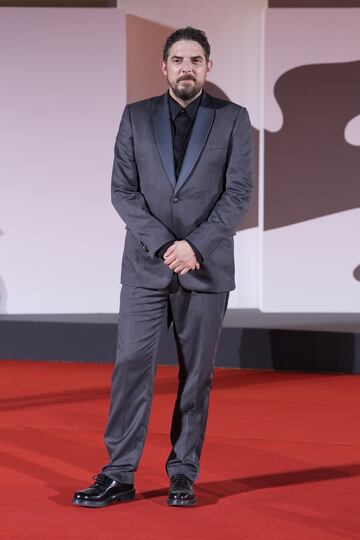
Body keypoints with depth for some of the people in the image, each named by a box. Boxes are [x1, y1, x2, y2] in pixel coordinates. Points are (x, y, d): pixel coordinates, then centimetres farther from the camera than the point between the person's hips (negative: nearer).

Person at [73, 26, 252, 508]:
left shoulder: (233, 119, 2)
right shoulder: (136, 117, 5)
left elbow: (239, 193, -4)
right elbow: (123, 191, 0)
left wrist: (195, 245, -14)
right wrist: (163, 245, -12)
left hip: (206, 266, 0)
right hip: (145, 265, 1)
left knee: (197, 373, 3)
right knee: (132, 363, -4)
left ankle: (183, 473, 12)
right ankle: (119, 474, 0)